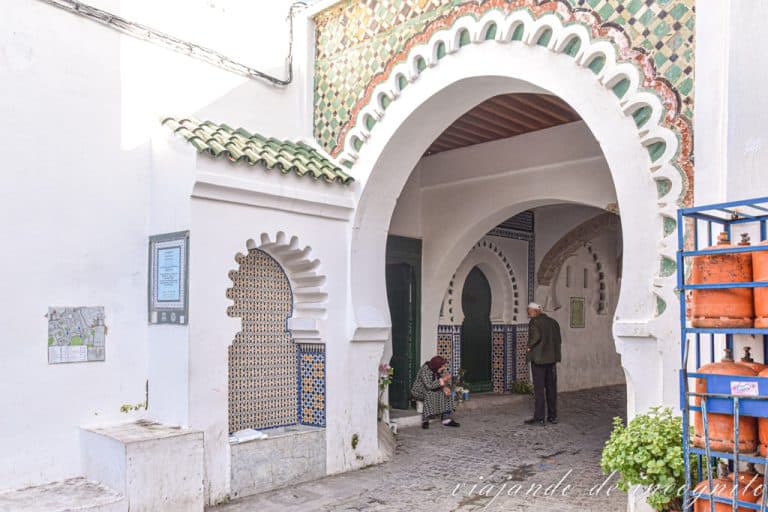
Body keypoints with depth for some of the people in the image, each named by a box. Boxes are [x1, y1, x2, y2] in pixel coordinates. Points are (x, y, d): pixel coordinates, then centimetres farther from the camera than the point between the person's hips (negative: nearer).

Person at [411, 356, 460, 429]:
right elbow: (429, 386, -33)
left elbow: (443, 383, -3)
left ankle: (446, 419, -17)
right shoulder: (425, 370, -26)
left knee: (446, 393, -15)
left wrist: (445, 387, -27)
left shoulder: (441, 370, -4)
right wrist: (442, 380, -38)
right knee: (429, 394, -35)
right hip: (419, 392, -7)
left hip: (433, 390, 7)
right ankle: (425, 420, -30)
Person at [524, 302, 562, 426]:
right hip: (551, 359, 6)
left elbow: (536, 336, -25)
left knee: (539, 389, -2)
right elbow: (558, 339, 8)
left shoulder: (534, 321, -10)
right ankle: (552, 416, 18)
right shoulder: (553, 322, 10)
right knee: (551, 388, 12)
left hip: (538, 359, -6)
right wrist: (554, 354, 13)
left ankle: (539, 418, 1)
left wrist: (530, 346, -9)